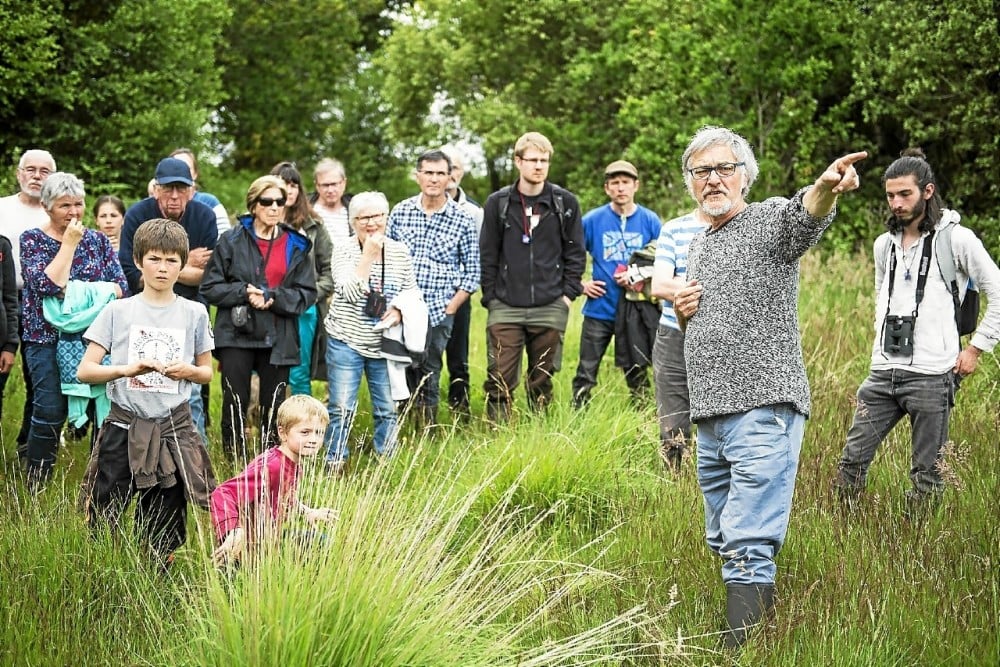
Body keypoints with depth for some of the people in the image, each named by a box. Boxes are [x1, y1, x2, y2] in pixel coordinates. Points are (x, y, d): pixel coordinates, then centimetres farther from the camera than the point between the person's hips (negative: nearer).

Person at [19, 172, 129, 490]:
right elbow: (48, 285, -14)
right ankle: (35, 492, 0)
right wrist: (69, 243, -11)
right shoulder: (32, 240, 1)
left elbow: (121, 286, 2)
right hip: (47, 337, -3)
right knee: (50, 413, -11)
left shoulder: (97, 240, 10)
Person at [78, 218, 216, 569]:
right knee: (103, 525, -3)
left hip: (174, 429, 1)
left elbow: (207, 372, 13)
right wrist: (127, 369, -21)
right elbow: (85, 370, -4)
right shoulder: (118, 312, 0)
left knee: (163, 537, 7)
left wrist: (187, 371, -10)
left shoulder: (194, 313, 4)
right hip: (124, 427, -1)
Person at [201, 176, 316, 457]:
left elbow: (307, 294, 2)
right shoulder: (231, 241, 1)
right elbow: (210, 287, 0)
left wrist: (273, 298, -13)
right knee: (235, 404, -1)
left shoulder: (296, 246, 7)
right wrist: (244, 292, -15)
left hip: (278, 339, 2)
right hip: (236, 336, -2)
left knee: (274, 408, 6)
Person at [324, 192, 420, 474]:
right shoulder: (343, 250, -7)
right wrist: (368, 255, -22)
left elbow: (412, 290, 11)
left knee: (387, 409, 9)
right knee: (341, 408, -2)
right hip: (346, 341, -3)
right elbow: (350, 292, -18)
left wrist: (399, 309, -10)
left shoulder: (400, 252, 4)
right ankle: (335, 463, 8)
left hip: (384, 344, 3)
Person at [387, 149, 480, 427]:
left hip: (437, 314, -1)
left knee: (428, 377, 2)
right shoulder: (400, 212, 5)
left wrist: (450, 309, -3)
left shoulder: (463, 221, 0)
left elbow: (472, 272, 3)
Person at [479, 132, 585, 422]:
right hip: (506, 308, 0)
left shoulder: (565, 202, 3)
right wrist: (490, 297, 0)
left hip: (550, 308, 1)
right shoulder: (498, 203, 3)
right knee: (499, 380, -6)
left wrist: (569, 293, 0)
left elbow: (576, 252, 8)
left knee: (542, 381, 8)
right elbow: (487, 254, 6)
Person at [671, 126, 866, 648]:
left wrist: (826, 188, -54)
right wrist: (682, 311, 6)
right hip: (709, 419, 8)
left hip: (764, 413, -8)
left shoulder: (771, 221, -5)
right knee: (725, 546, 16)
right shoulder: (697, 247, 18)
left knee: (748, 548, -14)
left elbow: (806, 214, -30)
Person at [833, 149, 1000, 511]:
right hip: (883, 372, 6)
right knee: (852, 461, -1)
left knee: (927, 474, 1)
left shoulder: (956, 239, -4)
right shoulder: (885, 244, 14)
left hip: (931, 376, -5)